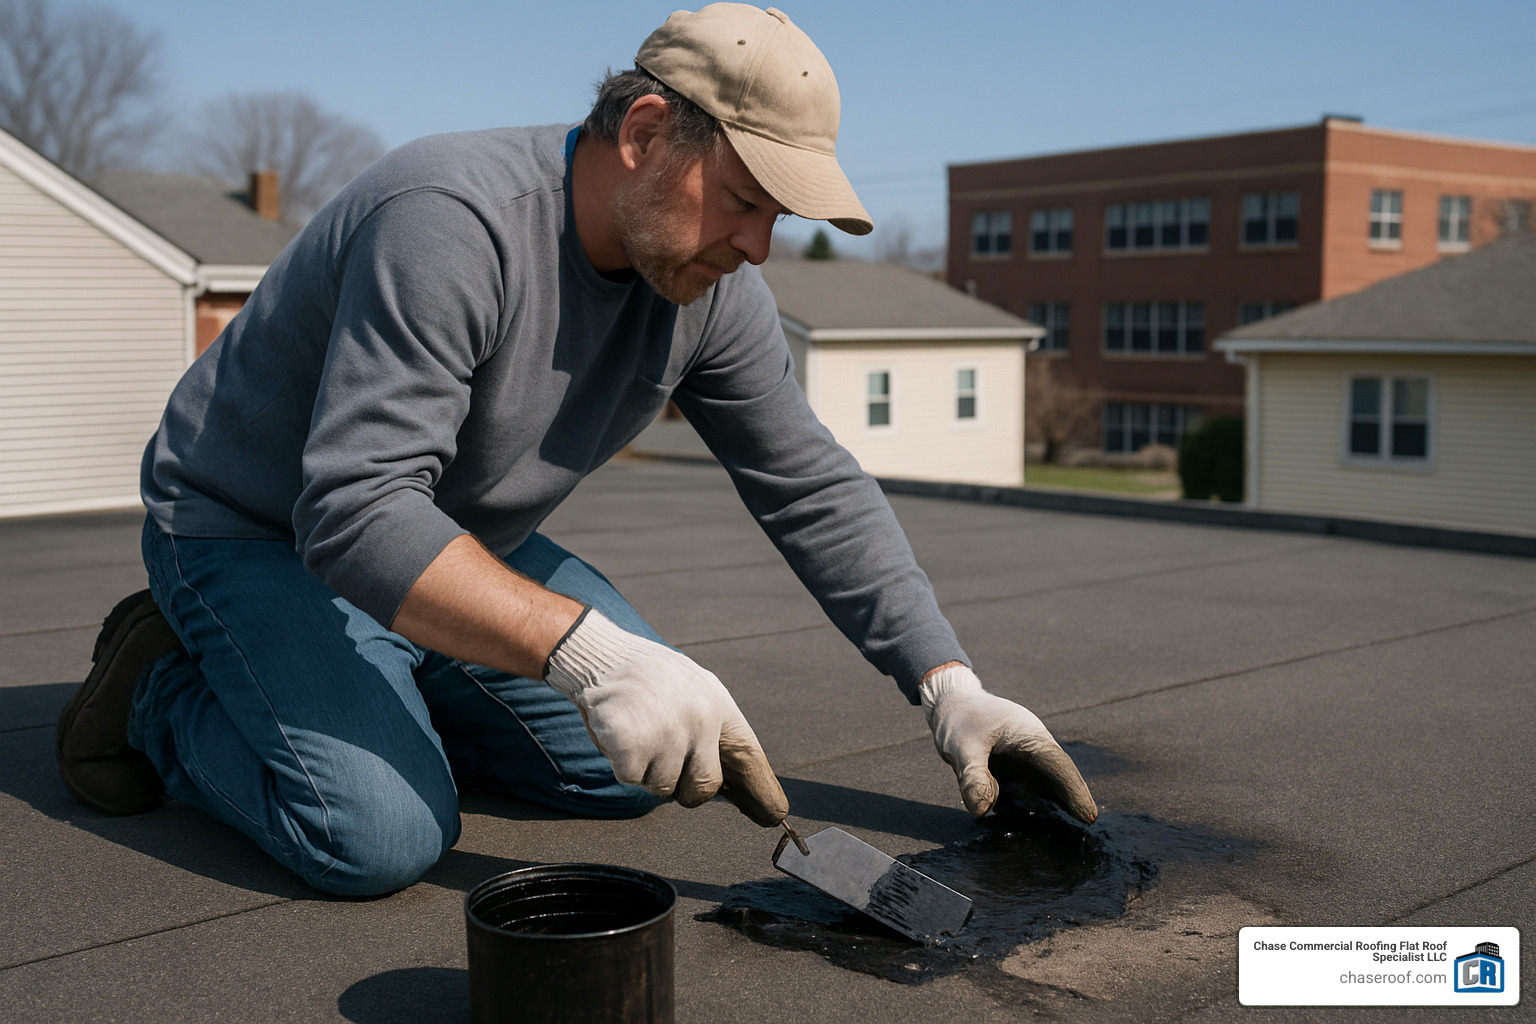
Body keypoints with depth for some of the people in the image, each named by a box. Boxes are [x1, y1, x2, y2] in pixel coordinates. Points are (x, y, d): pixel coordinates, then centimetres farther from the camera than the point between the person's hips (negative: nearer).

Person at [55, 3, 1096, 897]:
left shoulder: (711, 287, -9)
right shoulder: (455, 220, -33)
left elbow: (817, 493, -4)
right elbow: (356, 511, -40)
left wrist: (950, 688, -11)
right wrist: (592, 651, -50)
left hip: (458, 542, 7)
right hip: (255, 532, -7)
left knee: (641, 765, -1)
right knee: (385, 834, -25)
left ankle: (378, 695, 17)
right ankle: (163, 686, 2)